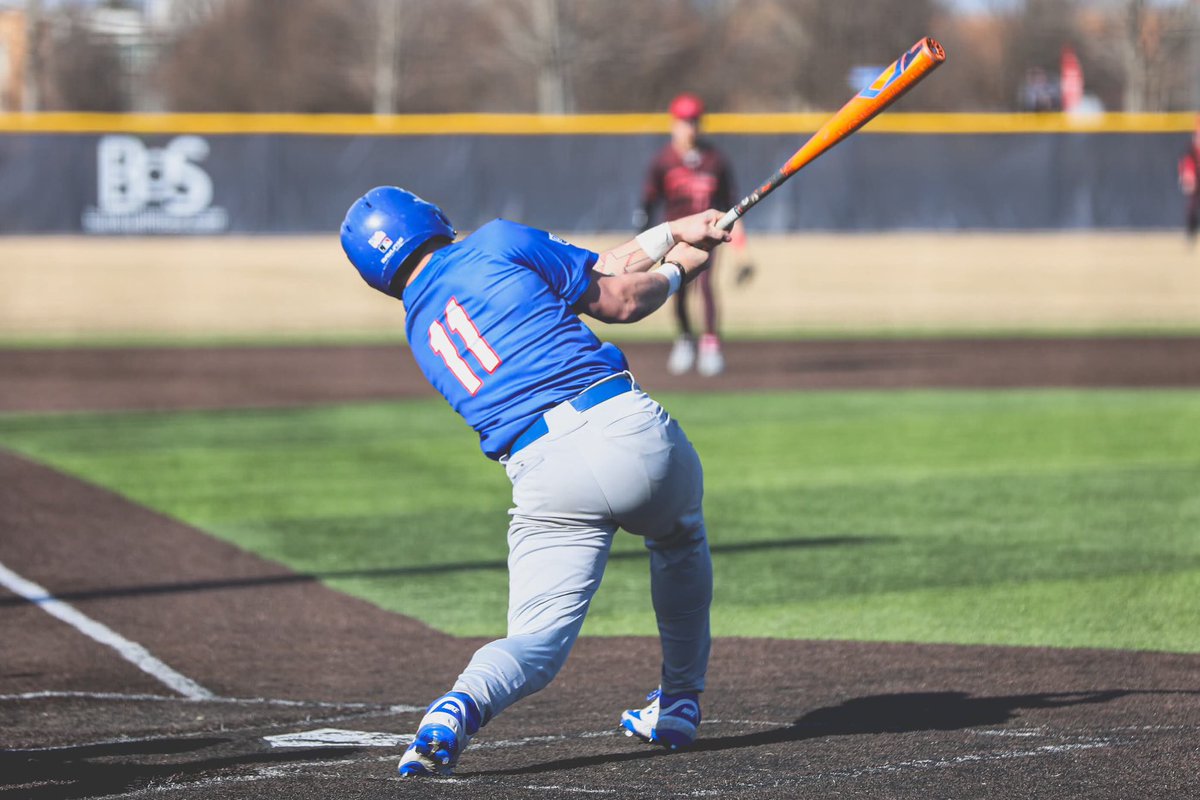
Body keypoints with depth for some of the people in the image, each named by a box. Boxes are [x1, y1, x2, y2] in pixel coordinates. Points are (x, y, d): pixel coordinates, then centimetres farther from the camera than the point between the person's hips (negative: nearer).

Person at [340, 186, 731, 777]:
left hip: (544, 478, 2)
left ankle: (462, 705, -30)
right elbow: (620, 301, 10)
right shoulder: (498, 242, 8)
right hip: (630, 428, -2)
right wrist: (675, 269, 30)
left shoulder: (419, 335, 23)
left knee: (539, 638, 2)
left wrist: (671, 231, 32)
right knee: (679, 541, 31)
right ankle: (679, 704, 34)